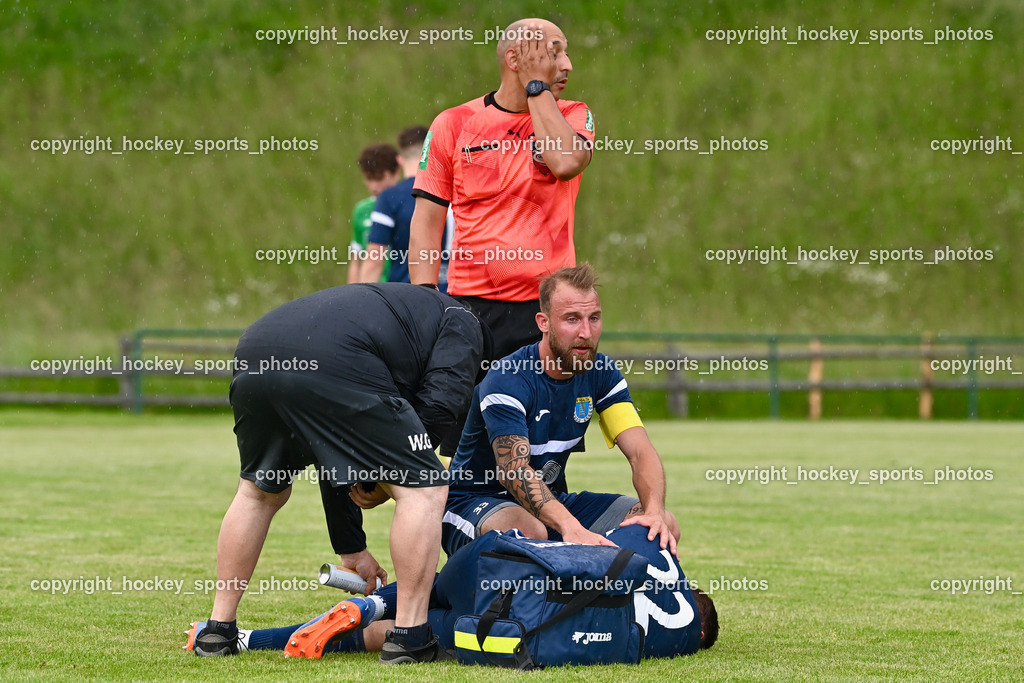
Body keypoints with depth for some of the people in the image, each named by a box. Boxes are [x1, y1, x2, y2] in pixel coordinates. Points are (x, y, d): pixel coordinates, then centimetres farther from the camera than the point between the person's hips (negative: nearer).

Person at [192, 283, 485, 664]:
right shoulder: (461, 324, 26)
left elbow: (333, 467, 44)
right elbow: (440, 402, 4)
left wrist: (353, 550, 47)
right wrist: (388, 473, 16)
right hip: (331, 363, -8)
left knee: (259, 491, 31)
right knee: (422, 487, 6)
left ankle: (218, 632, 31)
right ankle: (409, 636, 4)